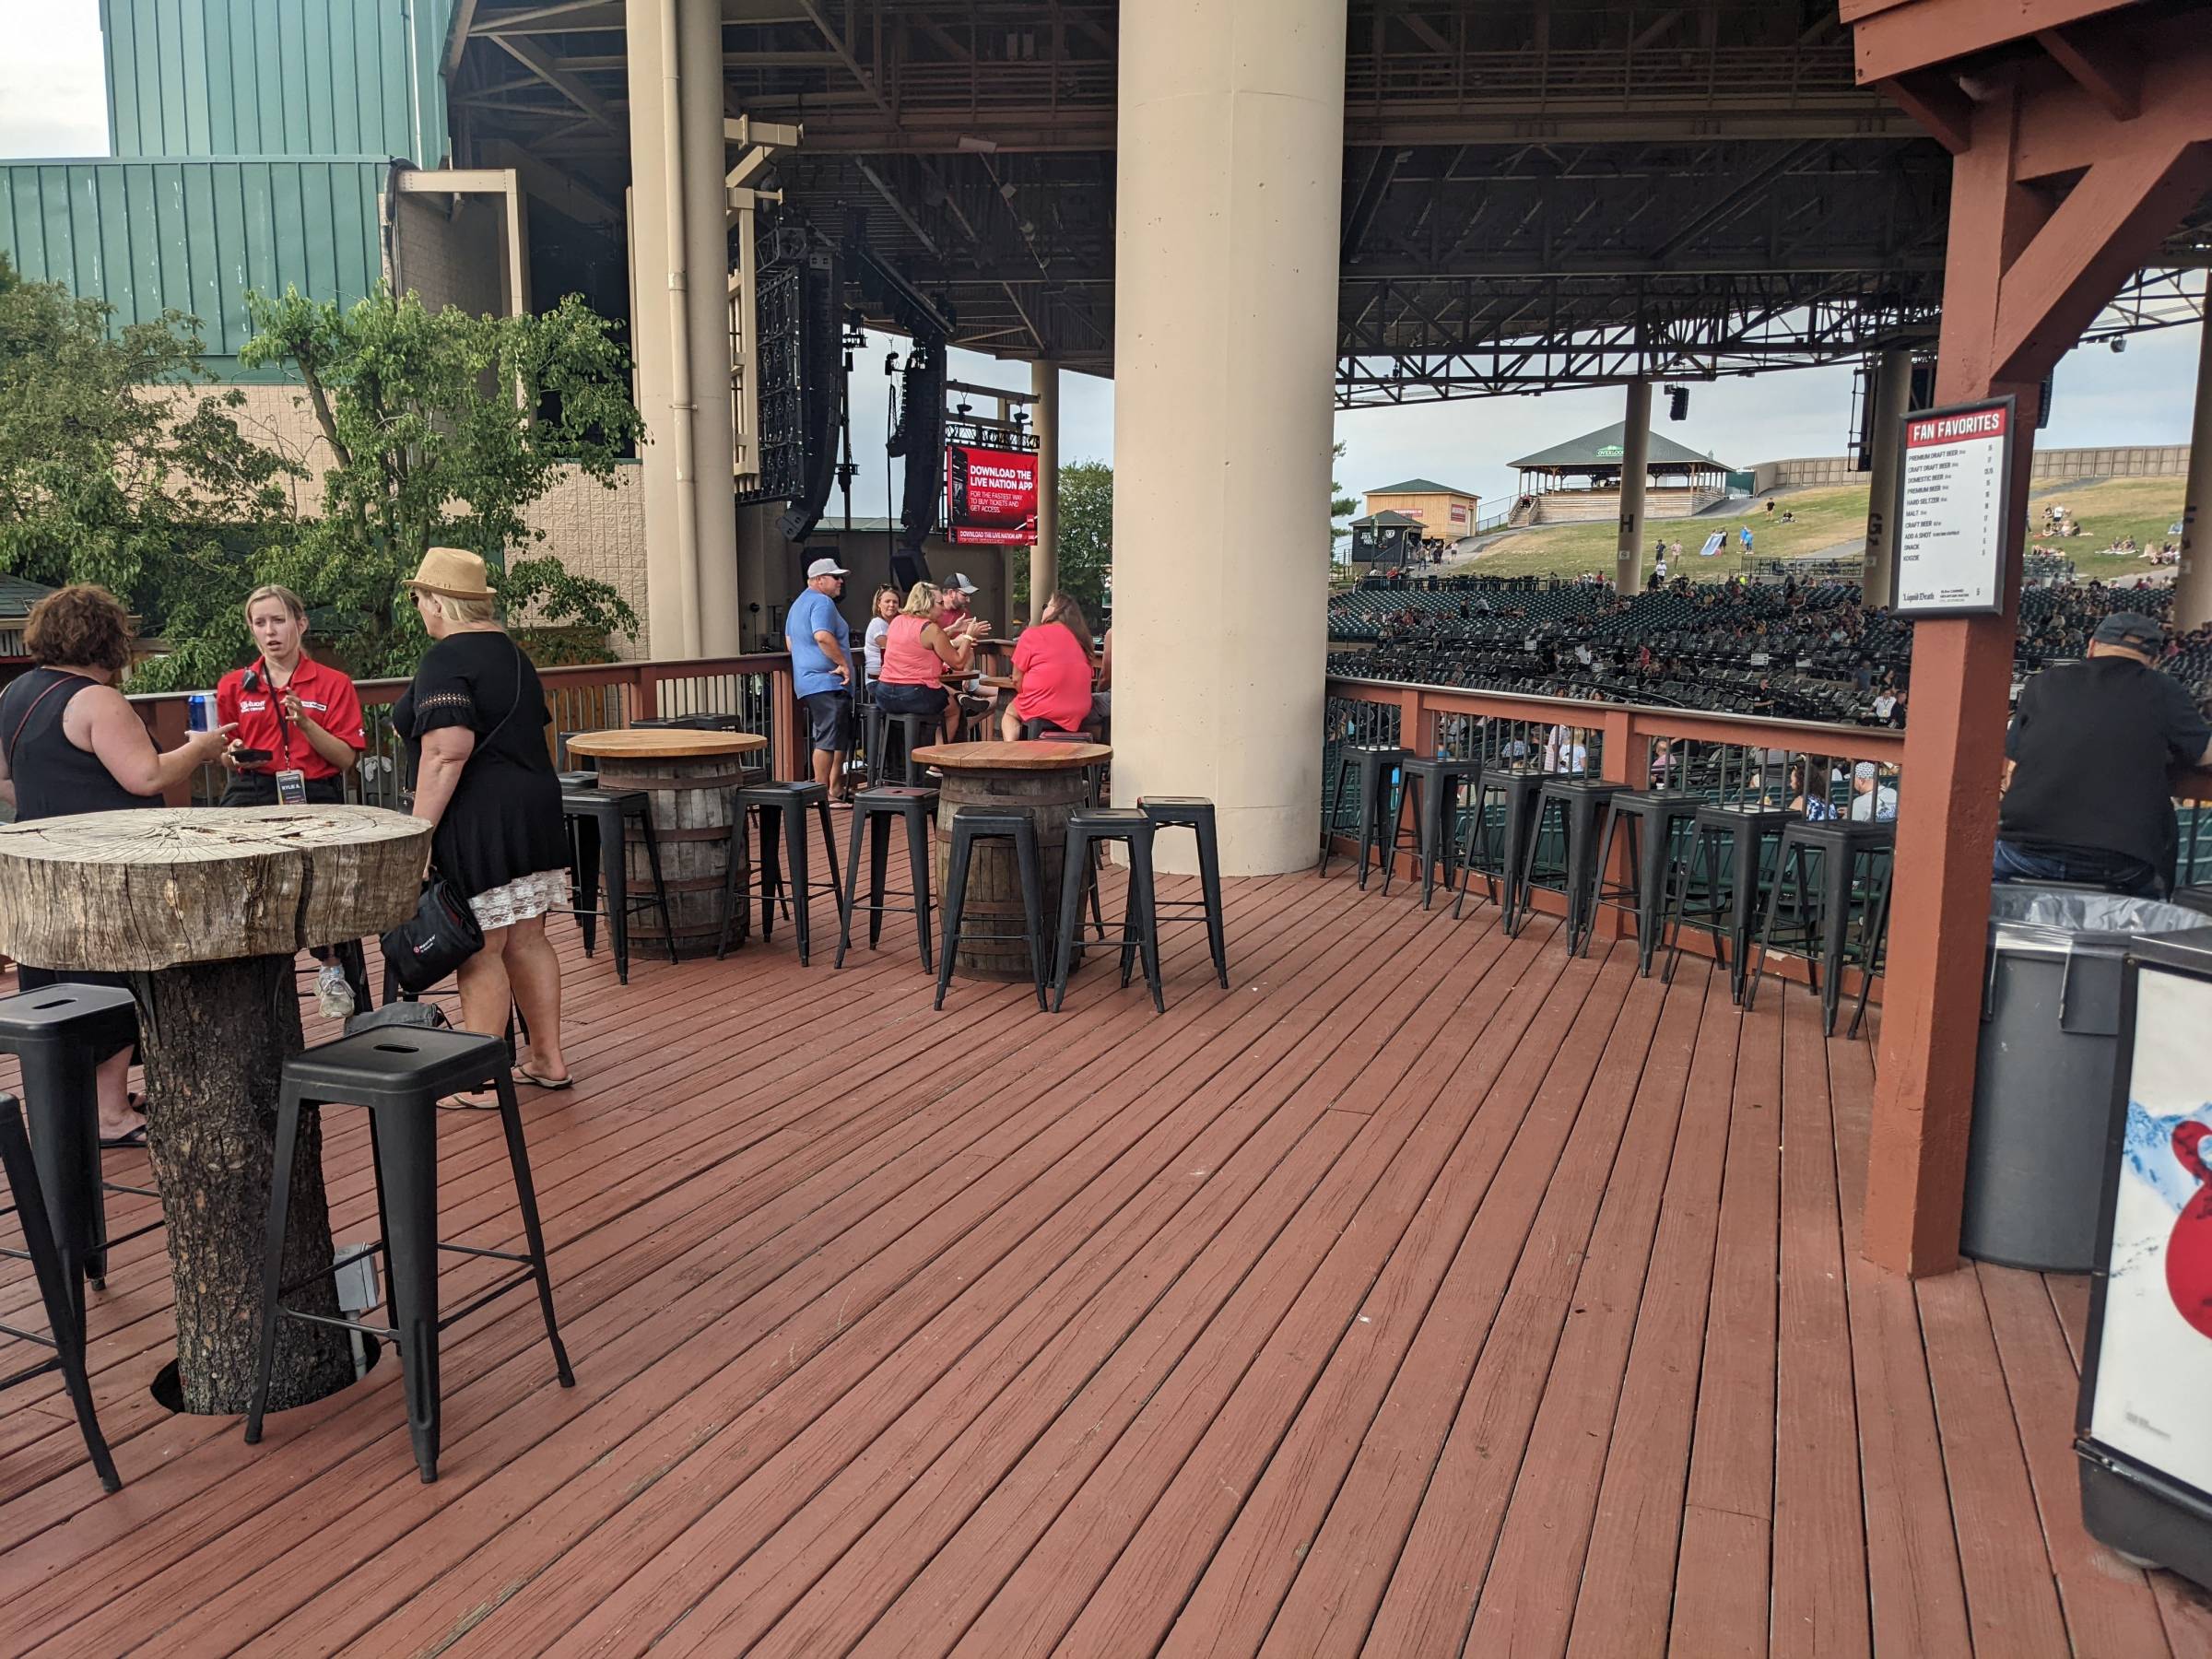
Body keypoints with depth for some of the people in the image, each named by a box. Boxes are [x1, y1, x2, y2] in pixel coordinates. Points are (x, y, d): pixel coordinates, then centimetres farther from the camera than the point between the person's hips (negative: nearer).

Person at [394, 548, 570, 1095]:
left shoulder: (445, 660, -13)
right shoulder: (511, 651, 15)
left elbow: (447, 751, -23)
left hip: (478, 820, -9)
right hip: (535, 805, 9)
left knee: (481, 949, -3)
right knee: (527, 938, 13)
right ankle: (548, 1059, 20)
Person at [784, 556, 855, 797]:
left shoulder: (799, 603, 22)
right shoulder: (822, 602, -12)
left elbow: (789, 642, 28)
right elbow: (823, 636, -27)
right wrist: (843, 664, -20)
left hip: (806, 680, 11)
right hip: (827, 682, -11)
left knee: (825, 739, 16)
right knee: (829, 740, -10)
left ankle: (832, 789, 21)